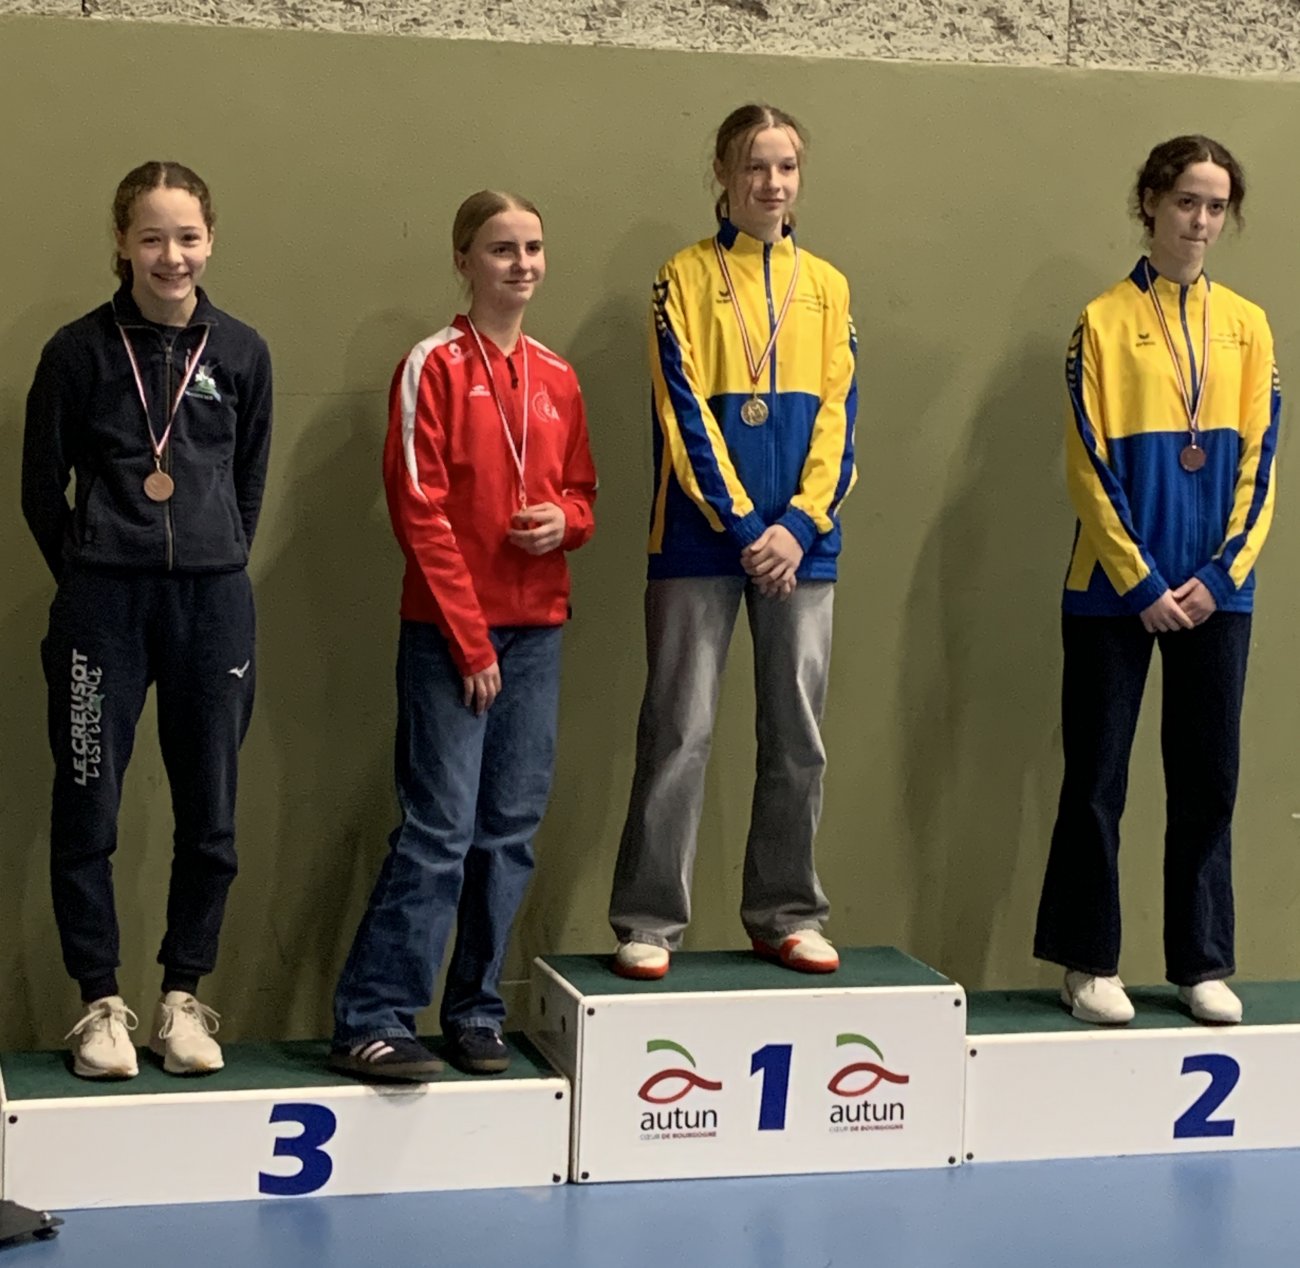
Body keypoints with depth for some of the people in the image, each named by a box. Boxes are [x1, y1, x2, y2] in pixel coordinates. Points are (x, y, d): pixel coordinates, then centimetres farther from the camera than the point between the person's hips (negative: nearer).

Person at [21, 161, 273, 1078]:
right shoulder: (81, 351, -3)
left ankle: (184, 995, 20)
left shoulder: (240, 352, 3)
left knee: (210, 817, 7)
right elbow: (42, 488, 4)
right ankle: (101, 1002, 14)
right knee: (87, 810, 1)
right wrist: (88, 571, 5)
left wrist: (217, 564, 9)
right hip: (104, 604, -2)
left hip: (214, 602, 2)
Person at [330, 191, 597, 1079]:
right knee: (441, 826, -8)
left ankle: (476, 1013, 17)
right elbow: (419, 509, -10)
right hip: (446, 631, -5)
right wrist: (469, 640, -12)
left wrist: (565, 523, -5)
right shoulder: (436, 366, -5)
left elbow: (582, 493, 21)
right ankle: (370, 1022, -1)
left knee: (512, 829, 6)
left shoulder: (558, 379, 11)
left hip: (536, 630, 6)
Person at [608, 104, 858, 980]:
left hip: (802, 539, 3)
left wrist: (800, 524, -8)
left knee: (798, 734, 7)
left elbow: (837, 415, 4)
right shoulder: (688, 277, 1)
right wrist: (742, 524, -13)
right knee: (681, 733, -2)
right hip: (701, 538, -3)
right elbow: (685, 411, -6)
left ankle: (788, 915, 17)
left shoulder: (827, 286, 10)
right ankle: (650, 922, 4)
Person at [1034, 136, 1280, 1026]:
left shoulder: (1248, 327, 8)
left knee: (1209, 778, 7)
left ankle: (1204, 963, 16)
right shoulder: (1105, 321, -2)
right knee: (1097, 777, 1)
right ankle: (1090, 962, 11)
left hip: (1215, 594, 3)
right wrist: (1142, 585, -11)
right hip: (1117, 592, -3)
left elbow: (1260, 462, 5)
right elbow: (1091, 467, -6)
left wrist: (1221, 575, -6)